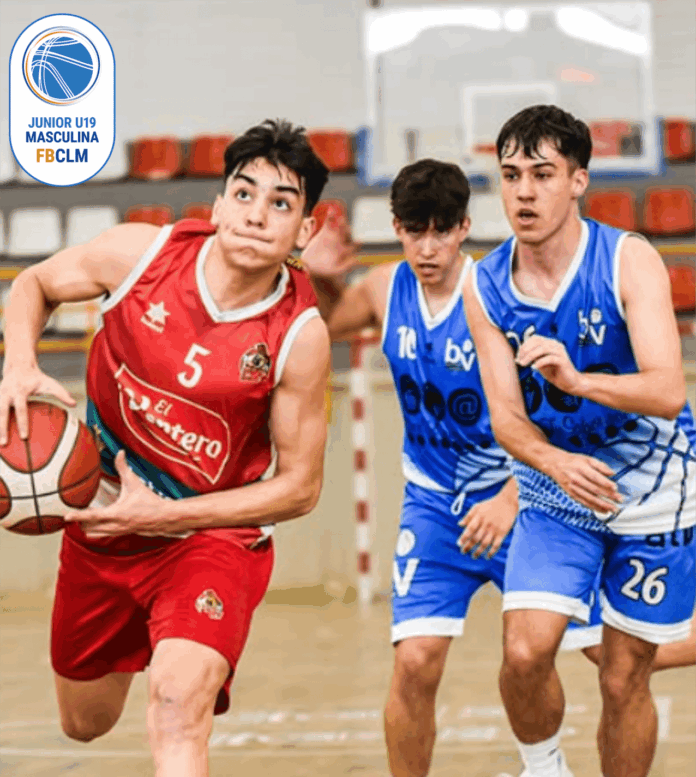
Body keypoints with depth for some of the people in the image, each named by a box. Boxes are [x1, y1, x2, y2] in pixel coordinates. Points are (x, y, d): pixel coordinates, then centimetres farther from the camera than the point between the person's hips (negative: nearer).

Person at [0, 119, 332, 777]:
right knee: (85, 723, 23)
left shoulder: (299, 336, -20)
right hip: (100, 524, 4)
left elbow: (299, 488, -12)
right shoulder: (143, 252, -16)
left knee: (178, 709, -31)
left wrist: (162, 515, -20)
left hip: (212, 533, -3)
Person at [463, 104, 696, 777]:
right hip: (555, 493, 2)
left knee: (624, 679, 2)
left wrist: (577, 380, -45)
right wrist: (554, 461, -32)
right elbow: (505, 416, -10)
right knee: (524, 652, -15)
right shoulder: (485, 287, -7)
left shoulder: (628, 261, -17)